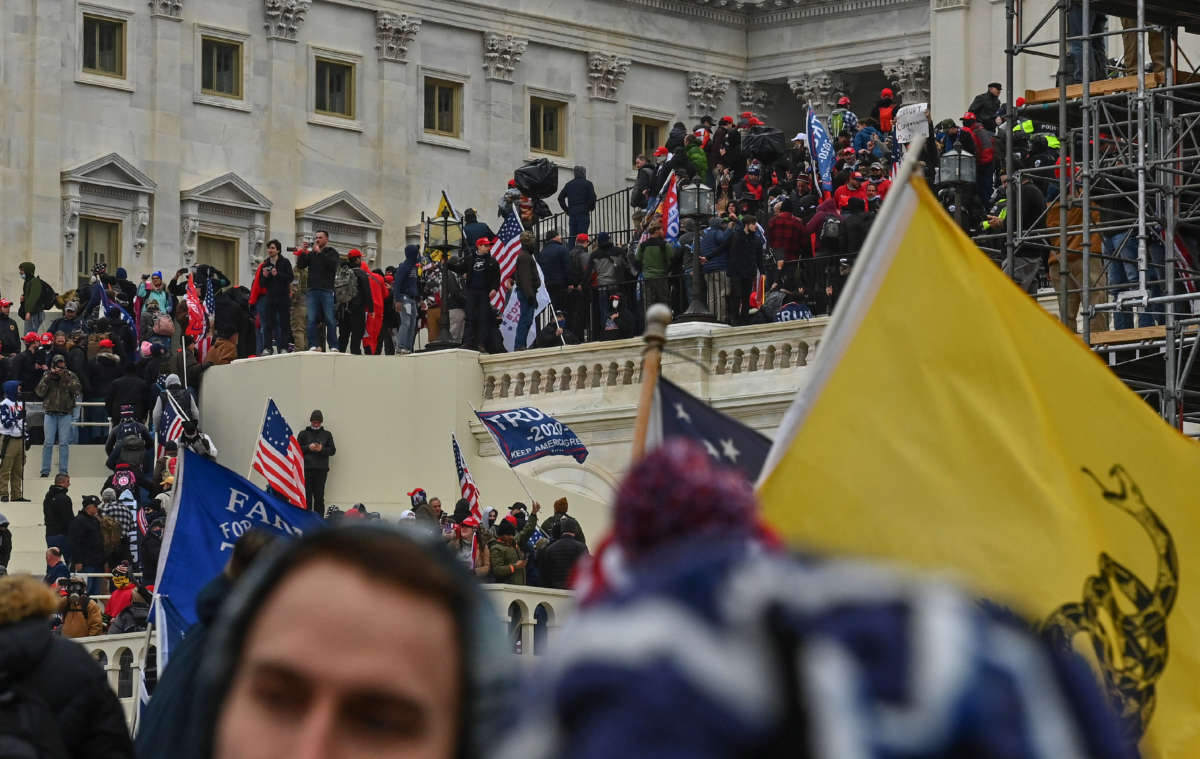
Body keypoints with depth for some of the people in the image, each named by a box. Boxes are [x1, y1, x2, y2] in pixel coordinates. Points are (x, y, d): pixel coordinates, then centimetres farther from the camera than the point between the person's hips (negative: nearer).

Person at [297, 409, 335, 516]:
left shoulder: (327, 434, 13)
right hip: (306, 468, 0)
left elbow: (332, 450, 8)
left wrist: (322, 449, -10)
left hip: (321, 468, 0)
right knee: (307, 495, -3)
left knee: (319, 495, -1)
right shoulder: (303, 433, 11)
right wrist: (308, 448, -11)